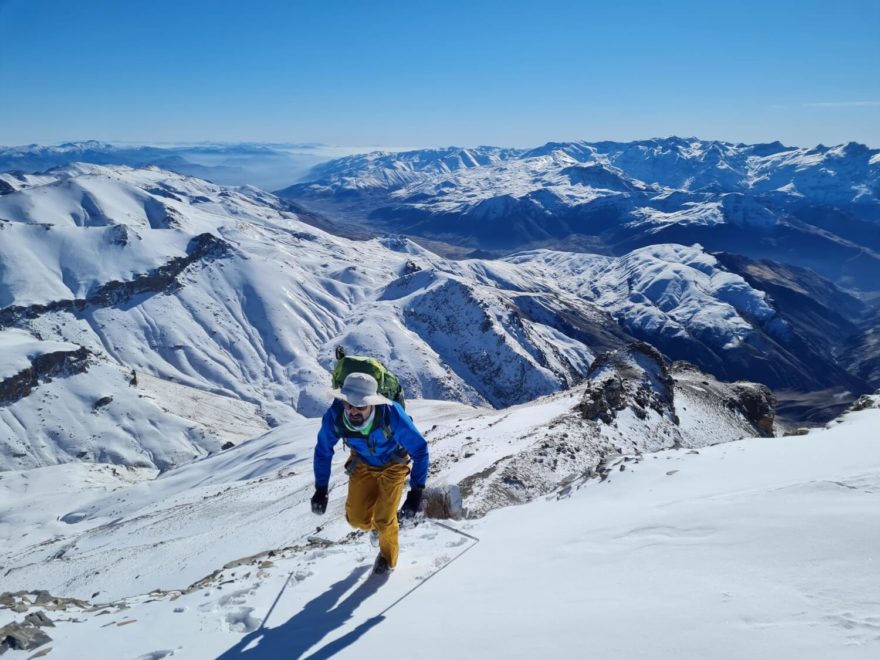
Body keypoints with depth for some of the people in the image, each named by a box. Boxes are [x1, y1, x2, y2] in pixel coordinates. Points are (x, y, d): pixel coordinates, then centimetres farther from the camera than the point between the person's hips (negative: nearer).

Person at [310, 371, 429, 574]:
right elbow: (323, 451, -11)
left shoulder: (392, 414, -40)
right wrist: (321, 489, -8)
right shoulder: (334, 415, -32)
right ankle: (377, 526, 37)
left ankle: (388, 557, 26)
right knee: (357, 518, -1)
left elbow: (419, 450, -27)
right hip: (362, 464, 3)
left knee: (384, 519, -7)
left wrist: (416, 491, -32)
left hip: (393, 464, -3)